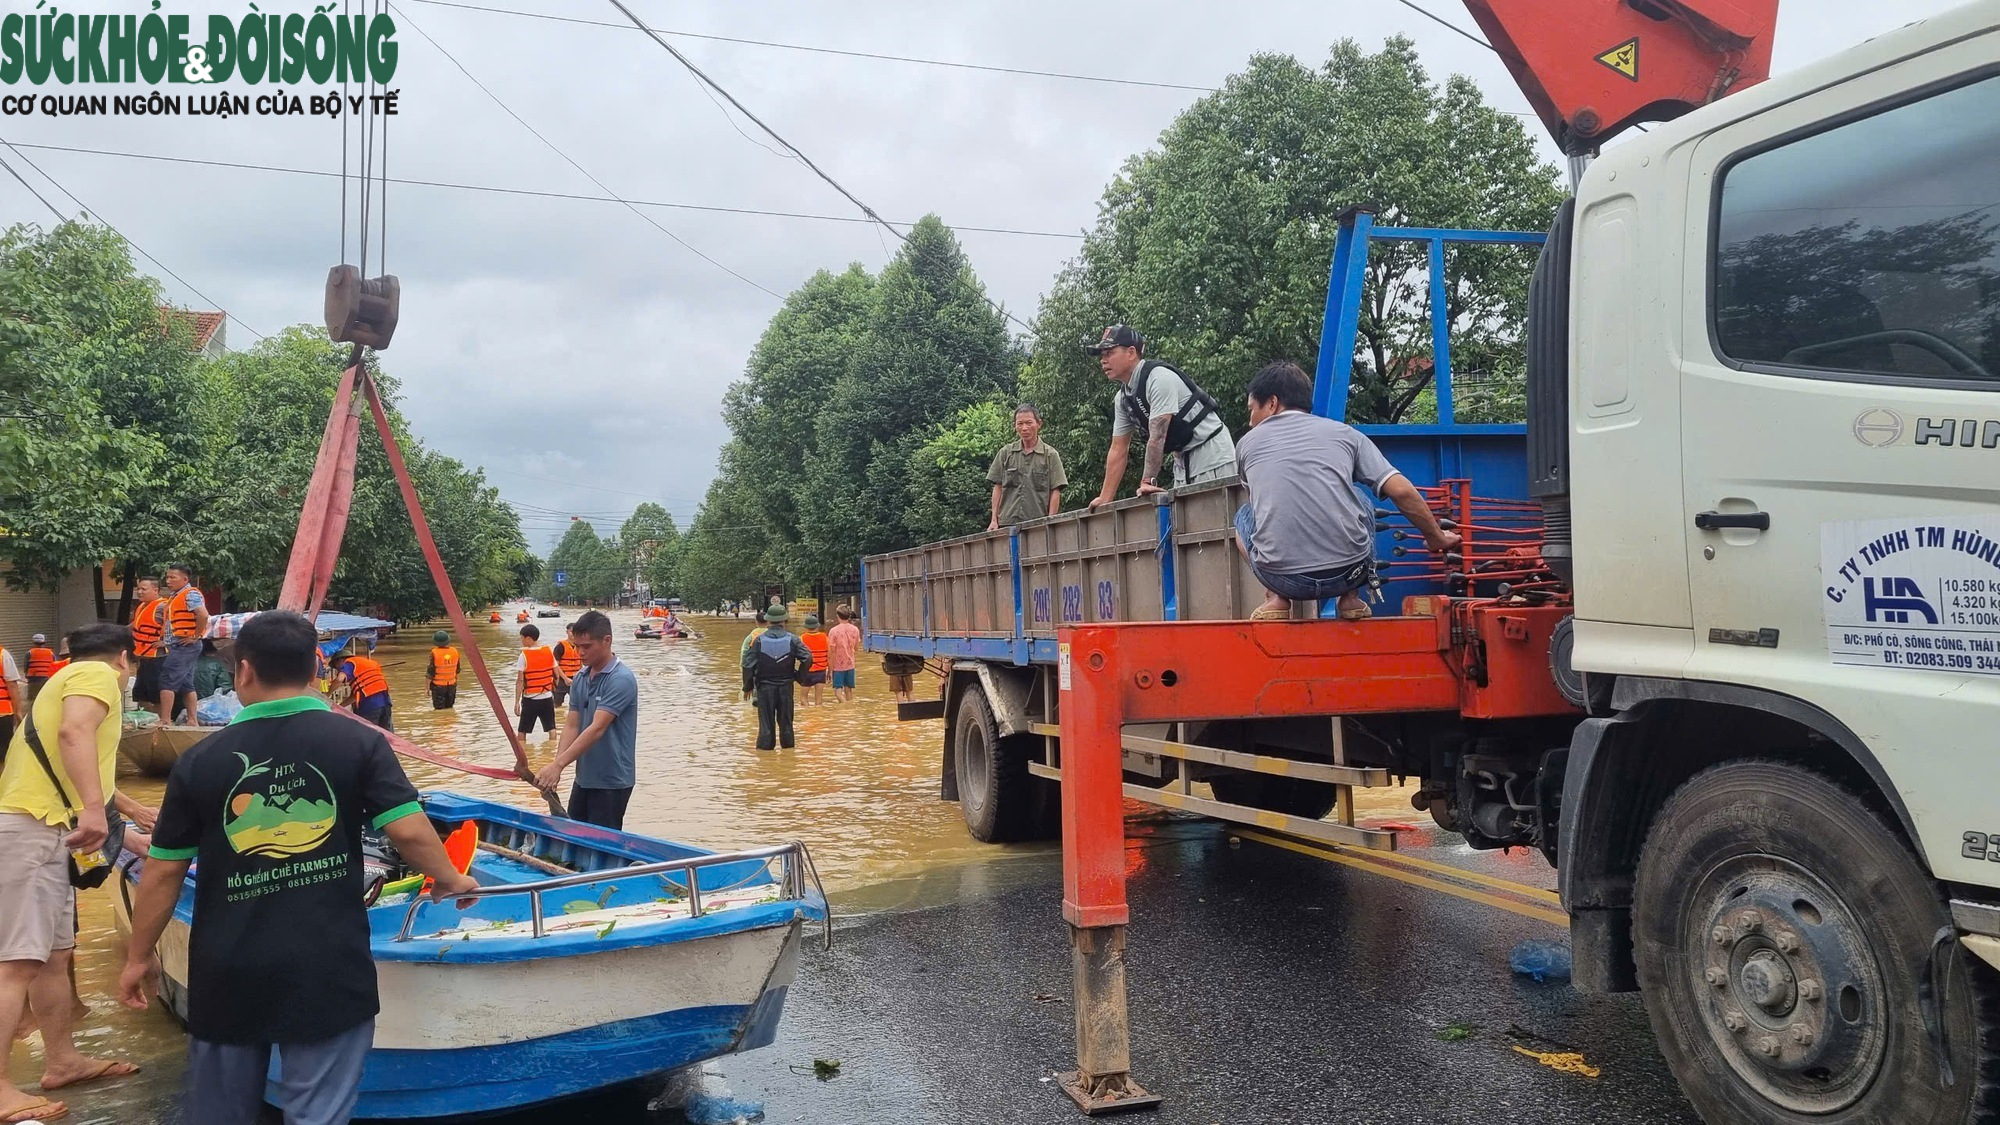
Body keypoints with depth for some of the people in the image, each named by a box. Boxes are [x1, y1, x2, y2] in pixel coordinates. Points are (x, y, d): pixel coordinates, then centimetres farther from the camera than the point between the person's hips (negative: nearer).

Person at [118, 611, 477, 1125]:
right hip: (327, 971, -2)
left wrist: (140, 957, 17)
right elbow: (410, 831, -12)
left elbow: (163, 871, 4)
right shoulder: (358, 742, -6)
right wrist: (450, 880, 6)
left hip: (228, 973, 3)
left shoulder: (200, 760, 0)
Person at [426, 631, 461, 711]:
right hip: (451, 685, 4)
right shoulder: (454, 651, -3)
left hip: (438, 686, -4)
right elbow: (457, 670, 9)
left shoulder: (434, 653, -17)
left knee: (439, 709, 3)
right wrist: (456, 681, 23)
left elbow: (430, 672, -13)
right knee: (449, 708, 16)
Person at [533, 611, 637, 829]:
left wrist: (558, 765, -31)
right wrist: (556, 766, -13)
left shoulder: (621, 680, -19)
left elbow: (597, 729, -26)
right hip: (584, 777, 8)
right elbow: (571, 725, 2)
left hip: (611, 781, -8)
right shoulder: (580, 678, 6)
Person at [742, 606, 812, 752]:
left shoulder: (759, 640, -6)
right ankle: (787, 743, 20)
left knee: (766, 718, 6)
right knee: (785, 718, 13)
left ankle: (766, 745, 8)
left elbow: (748, 665, -8)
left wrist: (748, 686, 2)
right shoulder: (792, 639, -4)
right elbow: (808, 658, -11)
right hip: (786, 685, 1)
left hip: (765, 685, -1)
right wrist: (799, 676, 2)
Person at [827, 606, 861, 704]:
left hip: (838, 665, -4)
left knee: (838, 691, -2)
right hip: (850, 664, 4)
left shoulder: (834, 631, -15)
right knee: (849, 690, 14)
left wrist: (829, 668, -7)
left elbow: (831, 652, -14)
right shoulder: (855, 630, -2)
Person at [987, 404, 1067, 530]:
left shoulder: (1050, 454, 6)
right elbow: (998, 488, 12)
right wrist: (994, 520, 4)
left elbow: (1055, 491, 2)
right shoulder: (1005, 453, 12)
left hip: (1038, 525, -2)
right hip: (1007, 523, 2)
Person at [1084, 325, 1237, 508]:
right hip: (1184, 462, 8)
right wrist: (1105, 499, 4)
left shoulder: (1159, 378, -19)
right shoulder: (1123, 397, 7)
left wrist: (1147, 482, -28)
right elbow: (1118, 449, 8)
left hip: (1212, 458, -8)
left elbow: (1158, 435, -25)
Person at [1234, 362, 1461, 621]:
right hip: (1350, 572, 2)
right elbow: (1402, 492, 5)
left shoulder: (1249, 442, 13)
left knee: (1245, 515, 31)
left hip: (1282, 577, -1)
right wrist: (1437, 538, 19)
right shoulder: (1344, 433, 13)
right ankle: (1351, 598, 17)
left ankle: (1277, 599, 11)